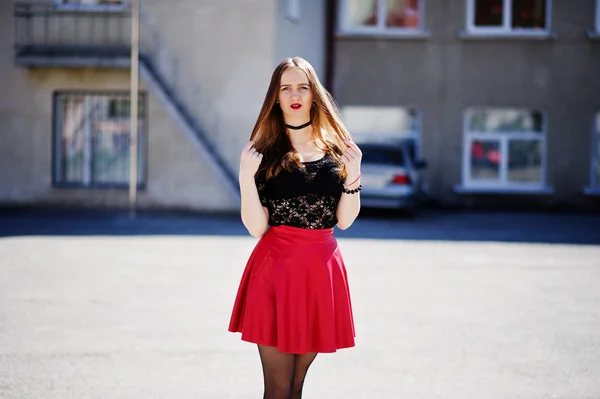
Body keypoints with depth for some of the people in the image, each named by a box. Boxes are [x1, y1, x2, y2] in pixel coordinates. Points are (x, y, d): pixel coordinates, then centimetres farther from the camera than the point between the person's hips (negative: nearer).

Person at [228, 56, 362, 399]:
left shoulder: (336, 148, 8)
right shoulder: (264, 153, 2)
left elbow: (345, 220, 6)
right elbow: (257, 228, -5)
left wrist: (353, 176, -8)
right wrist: (246, 177, -16)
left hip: (322, 268, 2)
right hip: (277, 267, -2)